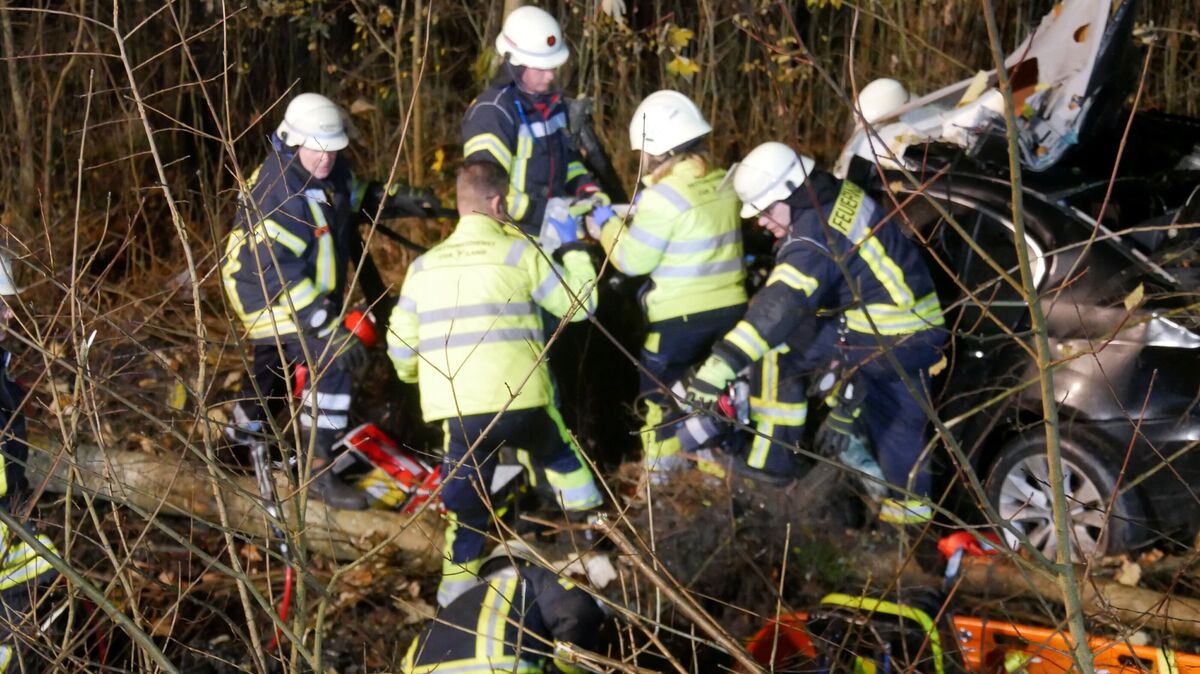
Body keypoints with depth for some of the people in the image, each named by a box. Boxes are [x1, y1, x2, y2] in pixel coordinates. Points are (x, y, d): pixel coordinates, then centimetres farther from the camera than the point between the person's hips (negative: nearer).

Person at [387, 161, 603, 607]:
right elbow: (578, 303, 7)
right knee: (561, 458, 24)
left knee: (465, 495, 17)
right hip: (519, 402, -2)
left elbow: (401, 344, 16)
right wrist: (576, 255, 25)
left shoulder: (424, 265, 12)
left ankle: (457, 579, 14)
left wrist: (416, 375, 39)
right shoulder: (517, 251, -1)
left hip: (456, 410, 2)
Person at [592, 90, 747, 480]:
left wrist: (609, 228, 3)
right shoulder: (725, 184, 3)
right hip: (730, 308, 7)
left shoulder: (664, 196, -19)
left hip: (681, 317, -7)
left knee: (660, 397, 7)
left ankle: (661, 483, 11)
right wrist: (640, 215, 13)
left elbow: (633, 259, -14)